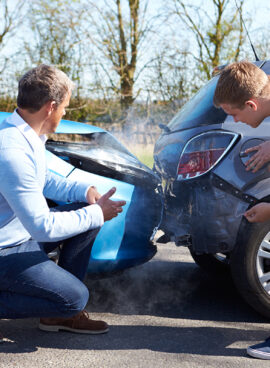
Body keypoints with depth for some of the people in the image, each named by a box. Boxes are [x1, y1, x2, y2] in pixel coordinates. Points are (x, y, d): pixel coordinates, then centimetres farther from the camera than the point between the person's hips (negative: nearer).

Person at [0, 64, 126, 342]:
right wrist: (97, 214, -16)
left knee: (89, 214, 7)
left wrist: (84, 191, 1)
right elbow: (43, 227, -28)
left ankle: (60, 313, 12)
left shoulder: (28, 135, 1)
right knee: (75, 298, -15)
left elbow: (43, 179, 18)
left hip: (23, 230, 10)